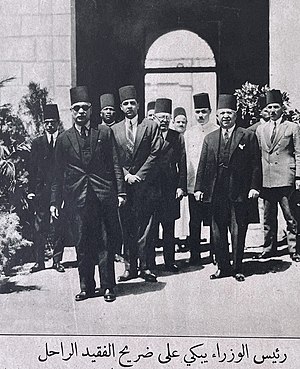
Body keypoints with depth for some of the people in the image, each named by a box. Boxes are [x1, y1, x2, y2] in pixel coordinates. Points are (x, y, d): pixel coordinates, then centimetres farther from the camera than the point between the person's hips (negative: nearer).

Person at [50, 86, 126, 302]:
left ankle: (108, 286, 12)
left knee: (106, 242, 2)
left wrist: (120, 192, -3)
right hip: (77, 197, 1)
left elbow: (115, 164, 5)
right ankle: (87, 287, 16)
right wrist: (55, 201, 7)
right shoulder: (64, 139, 10)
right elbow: (58, 174, 11)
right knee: (82, 244, 5)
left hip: (104, 195, -1)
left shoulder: (105, 132, 7)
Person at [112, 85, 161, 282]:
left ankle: (145, 267, 2)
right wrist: (126, 175, -5)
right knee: (127, 228, 4)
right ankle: (130, 267, 9)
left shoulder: (151, 126, 6)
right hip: (123, 184, 2)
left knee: (144, 227, -4)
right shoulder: (114, 130, 13)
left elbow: (154, 154, 0)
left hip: (145, 183, -2)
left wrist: (139, 175, -7)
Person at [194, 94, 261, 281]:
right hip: (216, 194, 3)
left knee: (238, 232, 3)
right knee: (218, 232, 7)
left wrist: (254, 187, -8)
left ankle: (238, 268, 14)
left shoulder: (248, 136, 3)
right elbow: (203, 165, 11)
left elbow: (256, 164, 0)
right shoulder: (210, 138, 13)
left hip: (239, 193, -3)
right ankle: (223, 267, 18)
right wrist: (199, 188, 4)